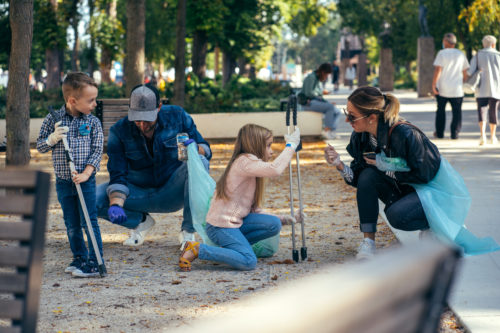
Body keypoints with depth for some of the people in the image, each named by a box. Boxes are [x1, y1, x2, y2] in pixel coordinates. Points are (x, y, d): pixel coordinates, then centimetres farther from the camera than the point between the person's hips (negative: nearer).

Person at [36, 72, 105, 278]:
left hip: (86, 181, -2)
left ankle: (94, 262, -1)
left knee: (89, 221, -6)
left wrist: (86, 173, -15)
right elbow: (40, 146, 4)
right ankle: (79, 258, 25)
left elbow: (97, 151, -4)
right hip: (63, 181, 2)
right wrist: (53, 138, -16)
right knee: (71, 224, 11)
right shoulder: (53, 119, -2)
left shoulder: (93, 122, -2)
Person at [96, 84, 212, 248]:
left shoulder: (177, 116, -10)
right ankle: (141, 221, 6)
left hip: (173, 192, -1)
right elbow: (118, 175, -14)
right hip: (140, 194, 1)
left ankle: (188, 231, -18)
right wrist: (115, 205, -34)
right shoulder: (119, 131, -11)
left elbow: (205, 149, -3)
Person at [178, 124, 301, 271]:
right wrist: (291, 146, -22)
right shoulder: (245, 161, -15)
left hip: (236, 220, 10)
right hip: (220, 226, -10)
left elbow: (252, 208, 15)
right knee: (249, 262, -23)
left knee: (274, 225, -5)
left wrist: (278, 218, 6)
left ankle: (234, 246, 3)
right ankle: (195, 249, -13)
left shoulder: (249, 162, 17)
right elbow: (274, 170, -34)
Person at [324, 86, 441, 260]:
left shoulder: (405, 135, -30)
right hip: (399, 191, 6)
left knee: (396, 215, -33)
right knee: (367, 176, -21)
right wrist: (340, 165, -23)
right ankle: (368, 241, -16)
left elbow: (424, 175, -24)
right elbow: (358, 179, -4)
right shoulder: (361, 137, -10)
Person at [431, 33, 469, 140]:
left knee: (441, 110, 12)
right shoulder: (461, 54, 6)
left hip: (442, 90, -2)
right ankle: (454, 133, -3)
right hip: (457, 90, 2)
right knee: (457, 112, 5)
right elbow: (465, 72, 10)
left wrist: (434, 85, -11)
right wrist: (462, 82, 24)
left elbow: (438, 70, -13)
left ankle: (439, 133, 16)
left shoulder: (442, 53, -6)